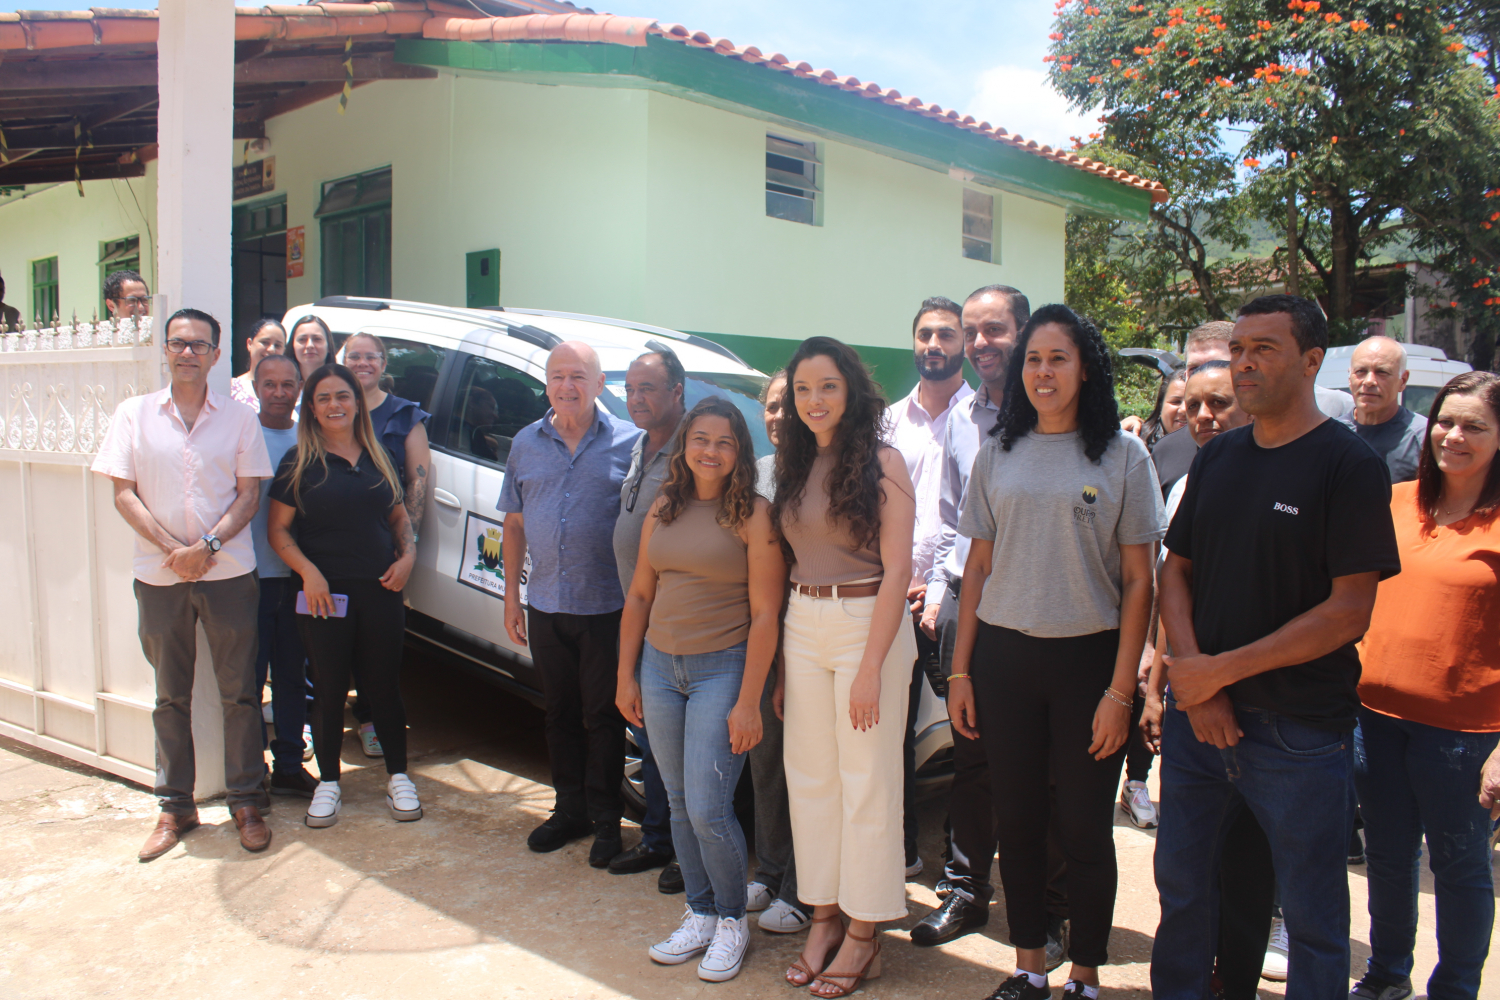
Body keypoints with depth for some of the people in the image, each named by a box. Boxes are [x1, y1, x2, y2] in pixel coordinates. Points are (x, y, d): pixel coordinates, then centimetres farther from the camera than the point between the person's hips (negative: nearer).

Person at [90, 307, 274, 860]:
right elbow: (123, 493, 2)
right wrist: (170, 548, -11)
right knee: (170, 696, 10)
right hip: (159, 576, 1)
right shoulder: (134, 414, 6)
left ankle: (246, 802, 15)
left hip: (229, 572, -1)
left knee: (239, 693, 4)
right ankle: (175, 806, 21)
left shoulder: (239, 418, 5)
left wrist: (207, 546, -14)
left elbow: (249, 495, 1)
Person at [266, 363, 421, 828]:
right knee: (329, 689, 5)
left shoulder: (378, 459, 11)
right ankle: (328, 782, 21)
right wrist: (307, 571, -15)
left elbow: (399, 516, 18)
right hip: (324, 593, -2)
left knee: (385, 685, 8)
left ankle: (398, 777, 22)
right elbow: (277, 529, -2)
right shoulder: (299, 462, 0)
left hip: (381, 590, 3)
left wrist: (408, 554, 0)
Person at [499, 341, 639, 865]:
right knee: (560, 714, 15)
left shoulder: (628, 443, -4)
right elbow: (514, 525, 13)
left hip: (607, 607, -4)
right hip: (546, 606, 4)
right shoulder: (527, 444, 9)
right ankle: (570, 808, 31)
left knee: (603, 718, 5)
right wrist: (511, 595, 9)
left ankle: (605, 818, 21)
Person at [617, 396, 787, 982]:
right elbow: (639, 595, 11)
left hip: (721, 668, -5)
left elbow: (765, 614, -12)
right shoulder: (663, 509, 7)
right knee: (680, 803, 14)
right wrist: (626, 677, 10)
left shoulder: (753, 514, -10)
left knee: (708, 810, -5)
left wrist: (748, 702, -15)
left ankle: (732, 922, 19)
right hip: (660, 666, 5)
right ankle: (700, 915, 31)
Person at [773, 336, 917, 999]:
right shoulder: (794, 467, 10)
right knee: (810, 777, 11)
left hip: (867, 623, -6)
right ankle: (824, 917, 26)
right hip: (801, 627, 6)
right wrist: (777, 653, 6)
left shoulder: (882, 463, -8)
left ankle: (863, 935, 17)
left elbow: (896, 570, -12)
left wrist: (871, 666, -16)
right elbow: (788, 560, 12)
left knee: (866, 784, 3)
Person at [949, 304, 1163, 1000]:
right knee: (1017, 817, 11)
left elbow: (1138, 581, -3)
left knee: (1084, 826, 6)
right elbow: (978, 564, 9)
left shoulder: (1123, 455, -1)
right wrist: (960, 669, 5)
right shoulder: (998, 452, 7)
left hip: (1088, 657, -2)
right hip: (1003, 656, 3)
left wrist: (1120, 690, -8)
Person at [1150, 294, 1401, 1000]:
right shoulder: (1216, 458, 8)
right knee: (1181, 883, 18)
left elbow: (1348, 612, -15)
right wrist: (1191, 676, -6)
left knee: (1312, 915, 11)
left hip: (1300, 730, -5)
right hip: (1197, 714, 5)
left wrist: (1223, 670, -15)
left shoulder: (1349, 465, -10)